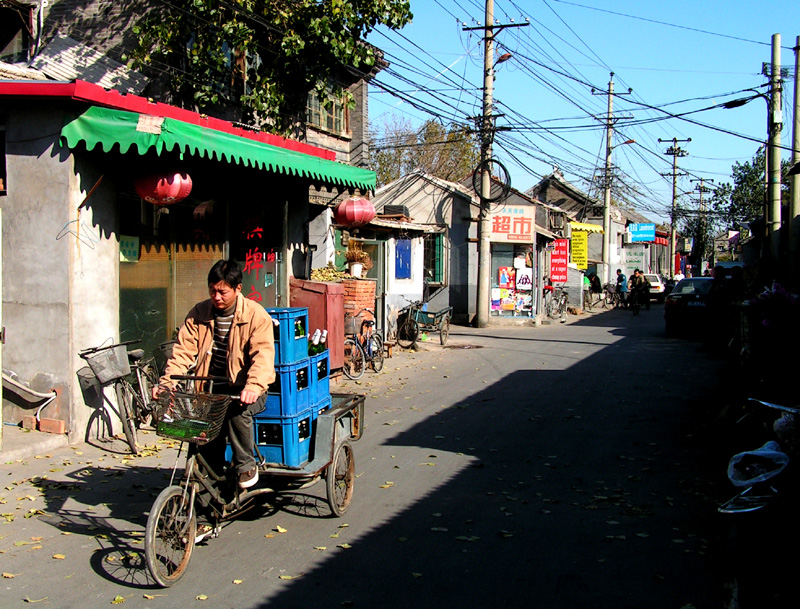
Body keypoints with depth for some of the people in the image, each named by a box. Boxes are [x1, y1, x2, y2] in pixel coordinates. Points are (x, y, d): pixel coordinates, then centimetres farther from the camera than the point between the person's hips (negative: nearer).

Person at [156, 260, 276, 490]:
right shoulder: (198, 313, 4)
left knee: (237, 409, -33)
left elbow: (263, 355, -21)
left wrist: (253, 386, -39)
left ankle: (246, 465, -9)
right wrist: (167, 382, -17)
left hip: (243, 388, -3)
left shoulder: (256, 315, -10)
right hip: (210, 387, 3)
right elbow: (183, 350, -1)